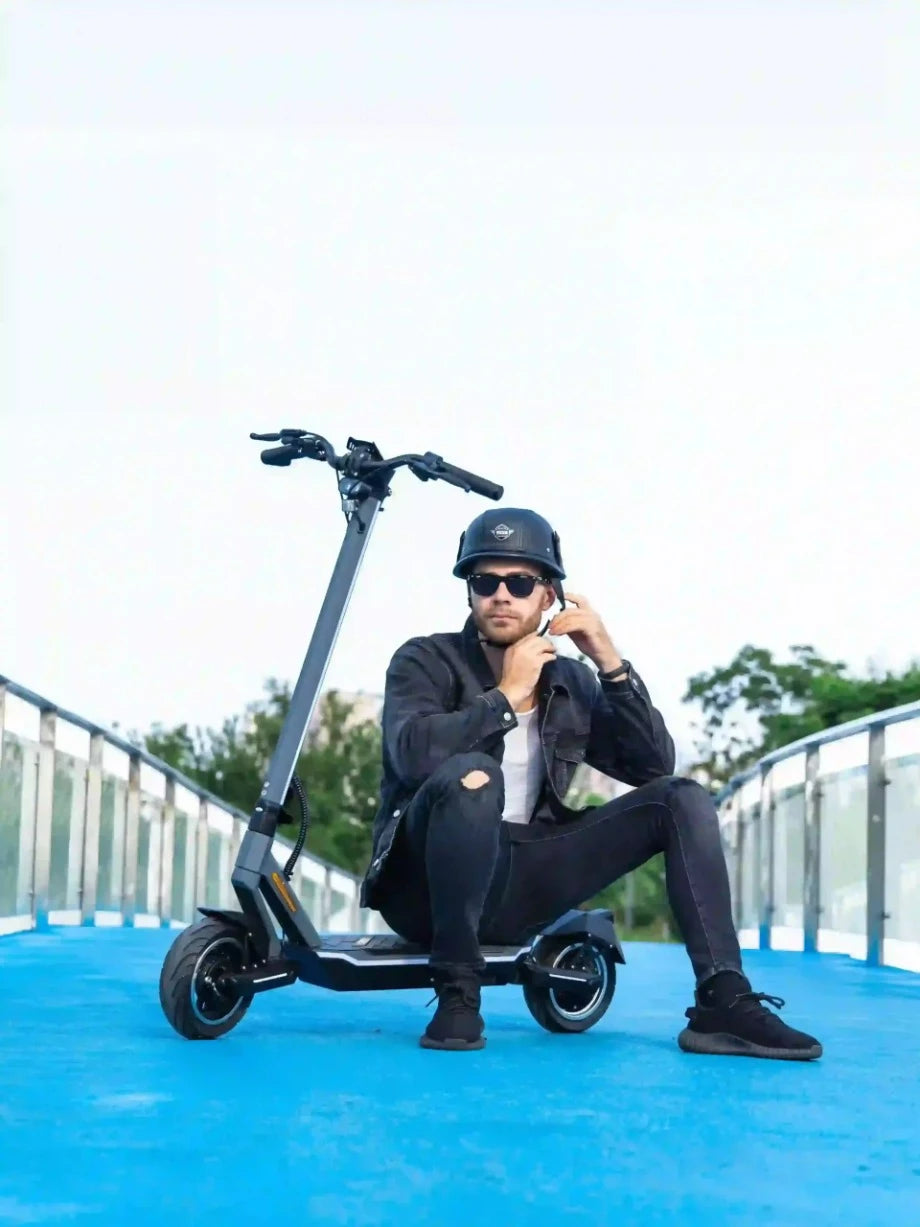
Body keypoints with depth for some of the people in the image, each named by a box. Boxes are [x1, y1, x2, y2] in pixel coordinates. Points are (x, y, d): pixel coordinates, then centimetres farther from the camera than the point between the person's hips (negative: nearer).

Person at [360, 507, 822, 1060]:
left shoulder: (570, 680, 10)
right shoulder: (426, 659, -3)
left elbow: (654, 765, 0)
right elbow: (412, 750, -24)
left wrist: (612, 665, -8)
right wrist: (506, 696, -20)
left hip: (521, 881, 5)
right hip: (430, 885, -5)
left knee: (683, 798, -6)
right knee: (472, 775, -37)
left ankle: (724, 1005, -15)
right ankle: (457, 992, -25)